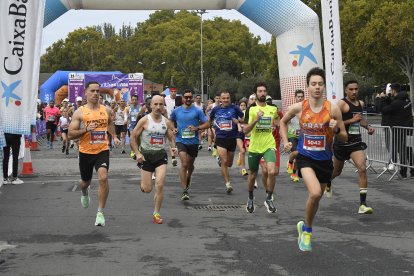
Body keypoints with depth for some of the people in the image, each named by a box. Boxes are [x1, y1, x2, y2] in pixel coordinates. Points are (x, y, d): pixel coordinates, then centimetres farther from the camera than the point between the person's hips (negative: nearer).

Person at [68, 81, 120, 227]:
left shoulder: (106, 110, 3)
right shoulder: (79, 112, -5)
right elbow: (70, 134, -7)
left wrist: (114, 136, 16)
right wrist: (86, 129, -20)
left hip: (102, 151, 0)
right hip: (85, 152, 0)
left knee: (103, 177, -22)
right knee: (85, 182, 18)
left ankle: (100, 212, -11)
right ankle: (85, 193, 58)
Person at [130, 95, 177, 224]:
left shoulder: (166, 122, 3)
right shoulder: (144, 120, -7)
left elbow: (171, 137, 13)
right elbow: (133, 137, -4)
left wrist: (173, 147, -8)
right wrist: (137, 153, -13)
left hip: (161, 155, 2)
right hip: (146, 155, -2)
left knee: (160, 185, -12)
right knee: (147, 189, 0)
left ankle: (156, 213, 3)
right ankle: (142, 182, 40)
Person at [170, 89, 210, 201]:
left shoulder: (197, 111, -2)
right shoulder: (176, 111, 4)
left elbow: (207, 124, -3)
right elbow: (170, 121, 22)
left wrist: (197, 128, -18)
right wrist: (173, 129, 2)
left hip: (193, 141, 1)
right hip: (181, 140, -1)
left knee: (190, 164, 18)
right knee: (184, 164, -16)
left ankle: (188, 178, 52)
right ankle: (184, 191, -15)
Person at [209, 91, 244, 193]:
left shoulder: (235, 108, -4)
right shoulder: (216, 109, 3)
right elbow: (210, 120, 20)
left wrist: (238, 121, -15)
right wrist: (214, 125, 4)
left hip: (232, 138, 1)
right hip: (220, 138, -1)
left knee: (229, 163, 14)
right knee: (224, 162, -14)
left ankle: (220, 160, 49)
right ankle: (227, 184, -7)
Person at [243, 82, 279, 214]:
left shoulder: (273, 109, 4)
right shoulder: (252, 109, -5)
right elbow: (245, 130, -15)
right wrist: (256, 119, -25)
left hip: (269, 146, 1)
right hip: (254, 147, -1)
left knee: (272, 172, -22)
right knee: (252, 175, 14)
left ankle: (269, 199, -3)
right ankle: (250, 198, 40)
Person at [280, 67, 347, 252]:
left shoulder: (333, 109, -8)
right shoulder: (298, 108, -7)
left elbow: (344, 138, -2)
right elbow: (283, 122, 14)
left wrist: (336, 130, -22)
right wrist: (286, 142, 3)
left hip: (325, 160, 2)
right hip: (305, 157, -2)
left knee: (316, 197, 16)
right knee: (315, 193, -25)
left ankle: (304, 227, 45)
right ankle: (307, 230, 0)